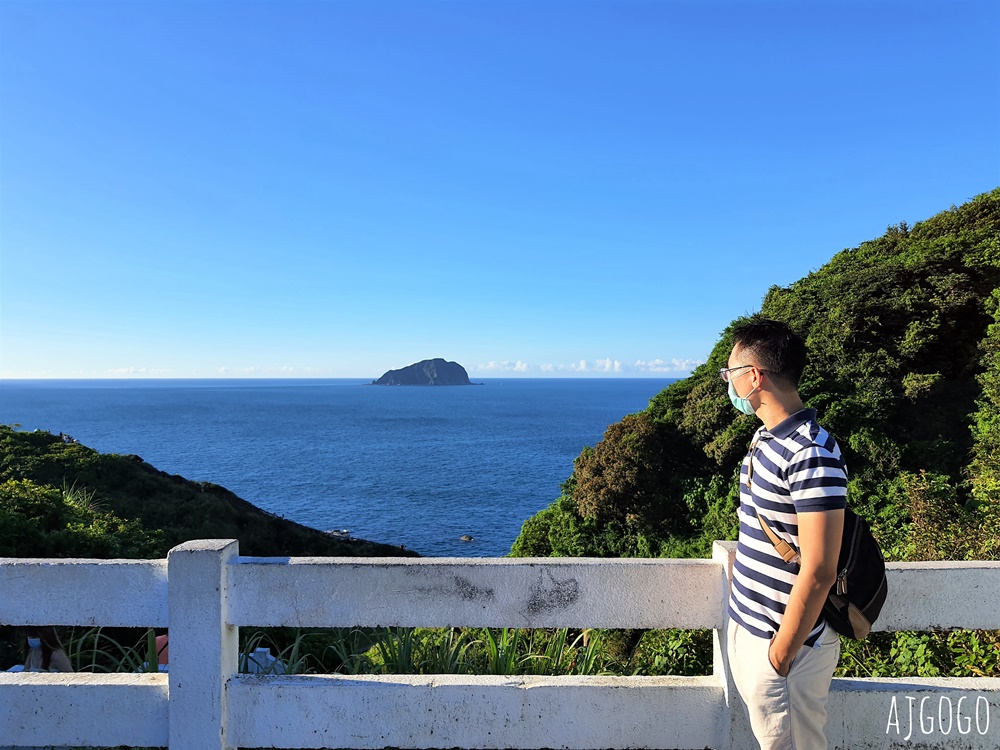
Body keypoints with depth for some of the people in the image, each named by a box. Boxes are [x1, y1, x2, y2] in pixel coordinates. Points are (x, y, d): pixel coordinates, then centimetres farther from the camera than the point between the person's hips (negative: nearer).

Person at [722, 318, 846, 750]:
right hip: (745, 627, 9)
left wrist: (782, 654, -19)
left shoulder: (811, 453, -25)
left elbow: (818, 572, -25)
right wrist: (741, 611, 16)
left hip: (780, 642, -9)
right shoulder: (766, 438, 6)